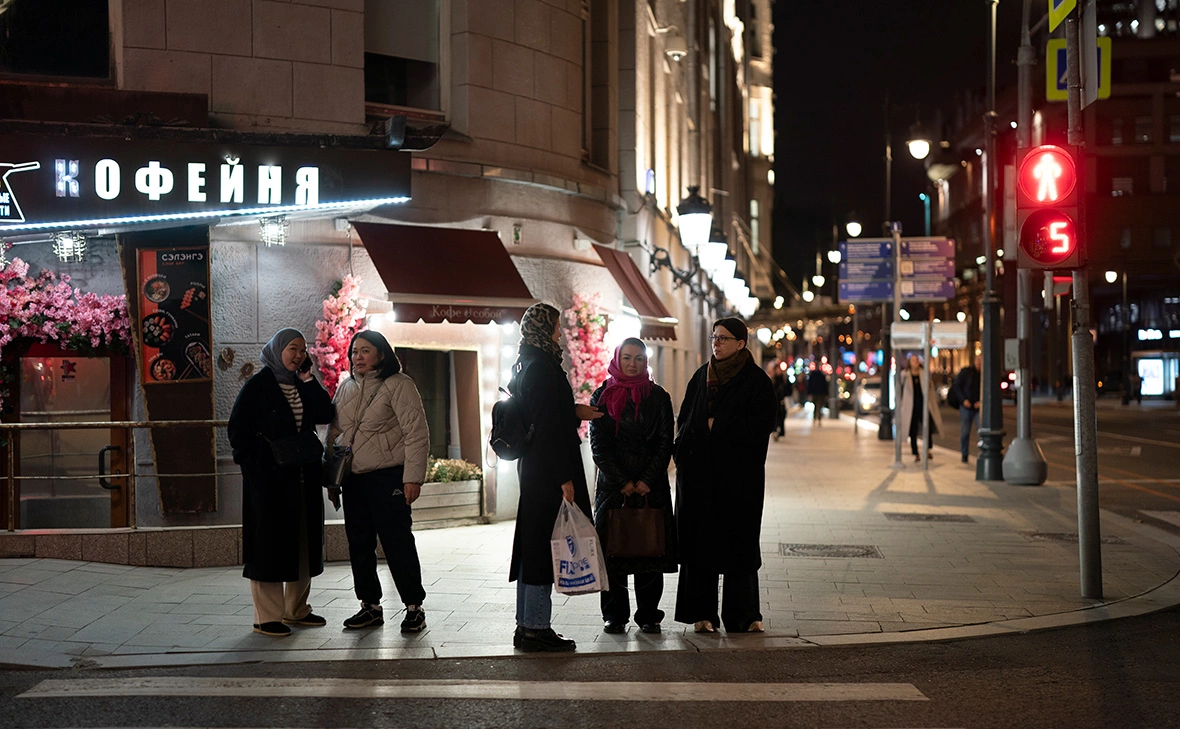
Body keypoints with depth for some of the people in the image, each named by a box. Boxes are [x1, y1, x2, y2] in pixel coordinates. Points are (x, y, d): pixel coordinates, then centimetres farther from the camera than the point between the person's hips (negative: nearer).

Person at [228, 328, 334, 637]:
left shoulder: (303, 385, 13)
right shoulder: (257, 386, -5)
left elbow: (325, 414, 0)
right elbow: (237, 429, -7)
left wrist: (308, 381, -4)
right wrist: (253, 466, -14)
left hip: (303, 476, 7)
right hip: (269, 478, -7)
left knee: (303, 541, 11)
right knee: (270, 542, -5)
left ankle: (296, 609, 22)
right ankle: (267, 617, -1)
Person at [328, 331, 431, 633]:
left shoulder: (398, 384, -6)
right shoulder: (346, 387, 14)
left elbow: (416, 432, -10)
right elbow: (334, 431, 20)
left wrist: (413, 477, -16)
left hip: (387, 476, -7)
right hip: (353, 477, 7)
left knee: (397, 541, -5)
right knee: (359, 543, 10)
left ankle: (414, 607, 5)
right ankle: (370, 606, 21)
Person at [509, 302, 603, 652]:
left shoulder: (525, 365, 14)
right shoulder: (542, 367, -16)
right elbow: (547, 425, -20)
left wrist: (574, 411, 23)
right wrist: (564, 478, -19)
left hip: (532, 465, 10)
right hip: (547, 470, -10)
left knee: (532, 543, 13)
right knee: (544, 544, -5)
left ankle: (526, 624, 20)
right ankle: (535, 628, -1)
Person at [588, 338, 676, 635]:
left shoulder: (658, 397, 6)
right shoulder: (602, 397, 5)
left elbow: (665, 442, 2)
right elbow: (598, 444, -1)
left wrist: (647, 481, -9)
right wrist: (622, 482, -9)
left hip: (651, 485, 0)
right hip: (612, 485, 0)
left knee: (651, 549, 0)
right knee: (612, 551, -1)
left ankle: (648, 615, 7)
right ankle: (615, 615, 8)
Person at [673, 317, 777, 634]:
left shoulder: (756, 380, -2)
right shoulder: (701, 376, 13)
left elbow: (761, 425, -12)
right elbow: (685, 419, 14)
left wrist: (717, 425, -11)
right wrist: (684, 452, -2)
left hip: (739, 475, -4)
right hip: (699, 474, 4)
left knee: (739, 542, 0)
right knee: (699, 540, 2)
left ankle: (742, 614, 9)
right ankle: (701, 613, 7)